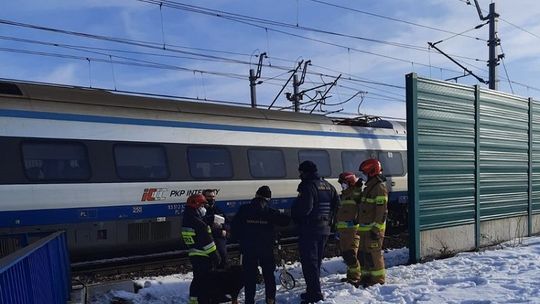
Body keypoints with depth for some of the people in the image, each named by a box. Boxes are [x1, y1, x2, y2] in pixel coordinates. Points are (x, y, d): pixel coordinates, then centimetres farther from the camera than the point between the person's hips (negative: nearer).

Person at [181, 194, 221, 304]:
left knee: (197, 279, 20)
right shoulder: (199, 223, -22)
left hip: (193, 255, 9)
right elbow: (208, 242, -20)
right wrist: (216, 256, -12)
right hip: (204, 257, -9)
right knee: (206, 282, -2)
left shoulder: (186, 221, 6)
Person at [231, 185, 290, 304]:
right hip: (266, 248, 0)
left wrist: (240, 239, 8)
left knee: (249, 275, 6)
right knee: (268, 273, 13)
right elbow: (285, 221, -1)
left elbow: (234, 225, -2)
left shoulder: (244, 209, -3)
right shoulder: (270, 211, -4)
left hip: (248, 249, 0)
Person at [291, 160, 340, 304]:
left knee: (309, 261, -3)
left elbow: (304, 207, -23)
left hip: (309, 229, -8)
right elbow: (336, 203, 12)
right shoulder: (328, 186, 11)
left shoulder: (308, 186, -15)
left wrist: (294, 215, -4)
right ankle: (314, 290, 26)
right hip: (324, 229, 9)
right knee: (317, 261, 17)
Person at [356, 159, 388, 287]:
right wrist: (360, 224, 24)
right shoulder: (369, 186, 18)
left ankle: (378, 279, 4)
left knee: (373, 253, -6)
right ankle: (366, 277, 26)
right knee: (363, 253, 15)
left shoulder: (379, 187, -14)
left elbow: (382, 210, -20)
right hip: (365, 228, 10)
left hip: (374, 228, -10)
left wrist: (376, 228, -23)